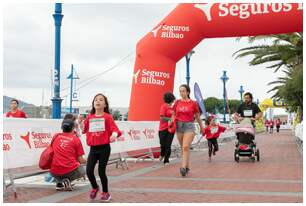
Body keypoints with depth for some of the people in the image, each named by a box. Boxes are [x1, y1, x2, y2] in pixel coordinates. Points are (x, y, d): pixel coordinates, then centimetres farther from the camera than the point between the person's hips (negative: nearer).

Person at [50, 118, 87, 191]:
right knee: (82, 171, 27)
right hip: (70, 171, -4)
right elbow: (80, 160, 1)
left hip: (54, 172, 4)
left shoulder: (56, 136, 8)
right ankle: (67, 180, -2)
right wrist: (85, 161, 24)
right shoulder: (76, 139, 0)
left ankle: (59, 182, 9)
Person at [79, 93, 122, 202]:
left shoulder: (108, 117, -5)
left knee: (101, 171, 0)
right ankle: (95, 188, 27)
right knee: (89, 171, -3)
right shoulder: (89, 117, 8)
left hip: (104, 148, -4)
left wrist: (114, 135, -32)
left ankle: (106, 193, 23)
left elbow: (115, 129, -12)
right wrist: (81, 122, 2)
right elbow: (84, 130, 18)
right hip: (93, 148, 4)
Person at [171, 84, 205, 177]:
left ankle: (183, 167, -21)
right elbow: (173, 114, 14)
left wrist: (201, 127, 17)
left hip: (189, 126, -4)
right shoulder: (177, 102, 6)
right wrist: (172, 121, -6)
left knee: (186, 147, -18)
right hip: (179, 126, 4)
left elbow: (197, 116, 8)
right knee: (183, 148, 11)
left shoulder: (193, 103, -2)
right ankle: (187, 166, 25)